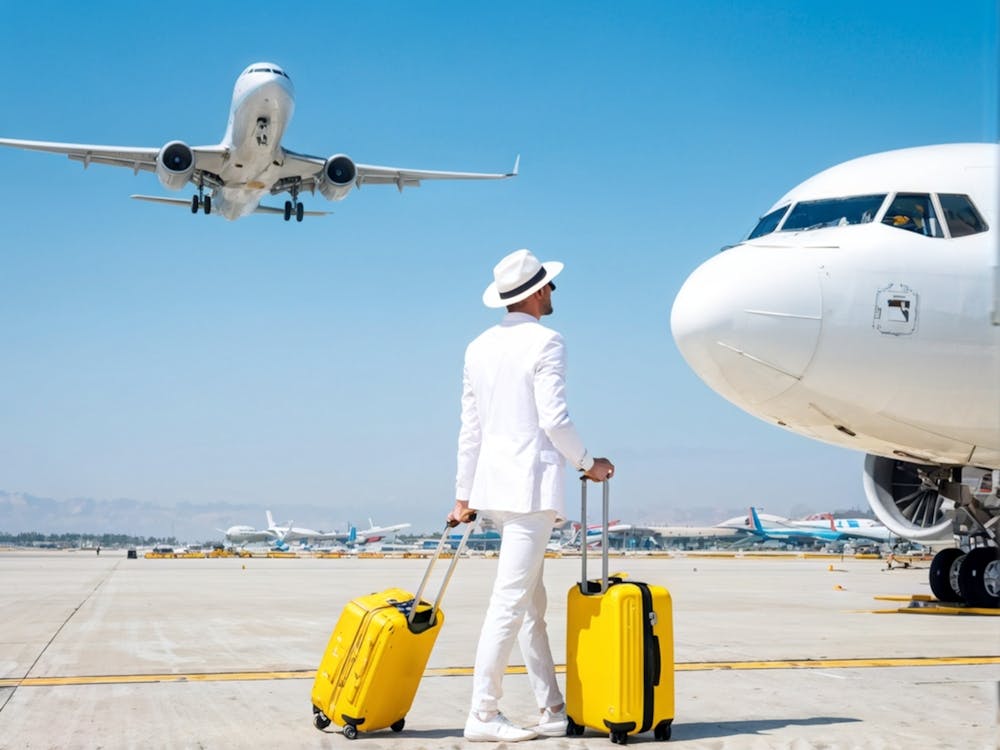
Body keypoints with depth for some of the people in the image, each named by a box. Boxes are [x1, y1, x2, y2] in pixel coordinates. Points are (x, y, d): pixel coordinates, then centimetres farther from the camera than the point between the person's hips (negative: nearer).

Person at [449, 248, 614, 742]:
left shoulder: (479, 347, 13)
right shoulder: (545, 343, -8)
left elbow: (470, 428, 14)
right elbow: (554, 419, -14)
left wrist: (463, 496, 17)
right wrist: (587, 464, 1)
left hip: (494, 486, 8)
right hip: (531, 485, -8)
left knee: (532, 605, 12)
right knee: (510, 602, -7)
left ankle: (553, 711, 17)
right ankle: (483, 715, -5)